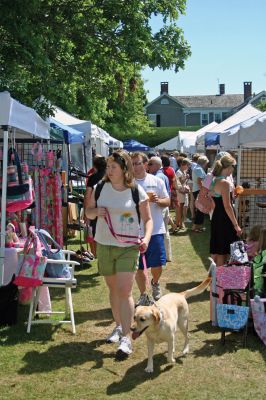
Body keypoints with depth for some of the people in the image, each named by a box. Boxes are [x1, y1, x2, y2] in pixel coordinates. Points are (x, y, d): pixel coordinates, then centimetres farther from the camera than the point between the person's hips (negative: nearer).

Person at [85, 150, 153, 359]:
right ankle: (118, 326, 35)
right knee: (113, 288, 16)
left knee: (124, 291, -11)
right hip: (104, 246, 4)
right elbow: (88, 211, 10)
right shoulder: (101, 187, 0)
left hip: (128, 247, -4)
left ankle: (126, 338, -6)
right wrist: (96, 211, -14)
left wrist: (146, 238, -19)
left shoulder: (137, 191, -8)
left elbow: (148, 219, -1)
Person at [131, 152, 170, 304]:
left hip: (156, 230, 0)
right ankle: (144, 296, 22)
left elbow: (167, 201, 7)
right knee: (139, 267, 6)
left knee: (157, 265, 3)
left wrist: (158, 200, -14)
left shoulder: (157, 181, 2)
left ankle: (155, 283, 35)